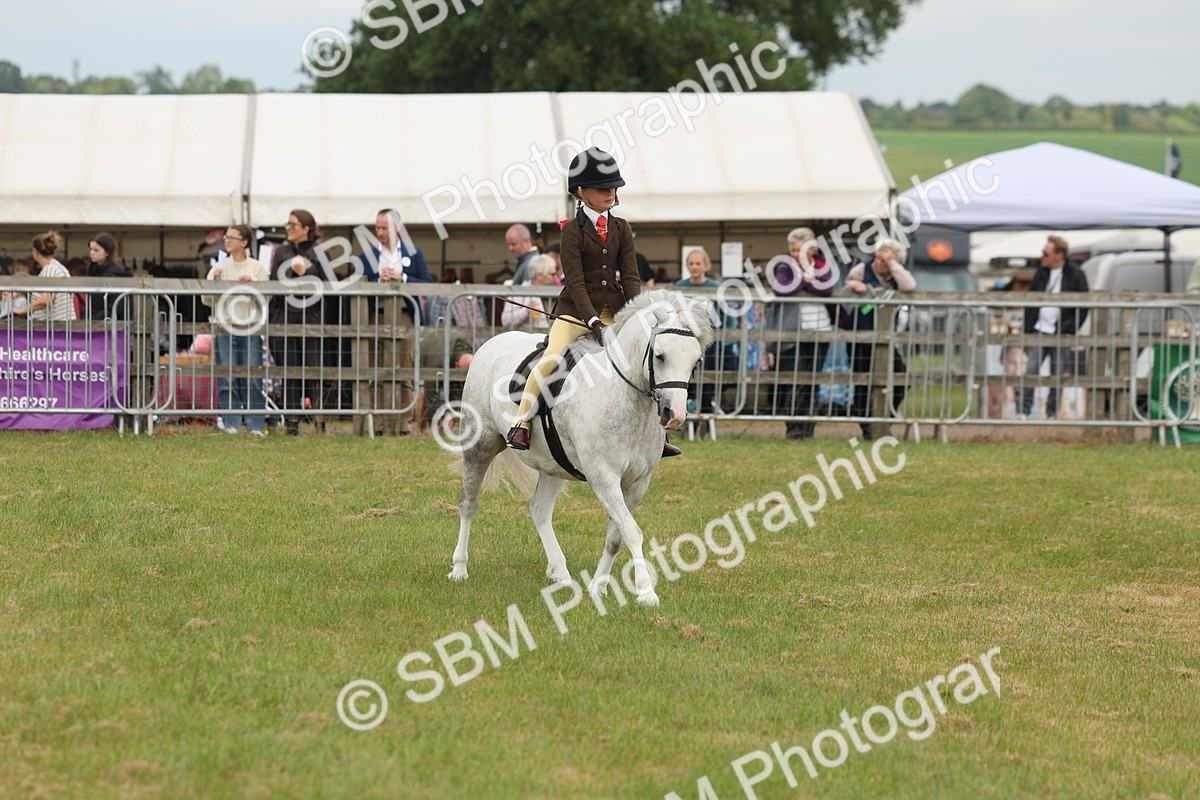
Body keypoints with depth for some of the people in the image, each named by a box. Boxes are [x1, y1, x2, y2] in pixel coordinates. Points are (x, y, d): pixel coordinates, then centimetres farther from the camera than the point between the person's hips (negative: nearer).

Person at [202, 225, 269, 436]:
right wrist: (214, 282, -6)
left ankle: (255, 425, 1)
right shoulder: (219, 268, 11)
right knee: (227, 377, -2)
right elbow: (207, 300, 9)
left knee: (252, 377, -4)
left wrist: (252, 284, -13)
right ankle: (231, 424, 4)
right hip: (224, 327, 1)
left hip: (251, 327, -1)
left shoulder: (257, 268, 7)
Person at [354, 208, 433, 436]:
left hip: (403, 317, 0)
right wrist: (379, 280, -11)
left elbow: (427, 284, 3)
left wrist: (402, 278, -9)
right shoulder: (367, 256, 11)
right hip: (376, 317, 0)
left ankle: (404, 423, 0)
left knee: (404, 373, -2)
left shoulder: (414, 253, 11)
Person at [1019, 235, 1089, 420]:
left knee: (1057, 375, 3)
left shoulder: (1076, 275, -5)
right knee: (1031, 370, -5)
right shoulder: (1041, 273, 8)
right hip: (1040, 332, 3)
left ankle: (1052, 414, 11)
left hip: (1060, 334, -3)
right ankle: (1025, 410, -3)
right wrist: (1028, 329, 5)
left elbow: (1083, 307, -4)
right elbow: (1030, 301, 12)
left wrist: (1070, 329, -11)